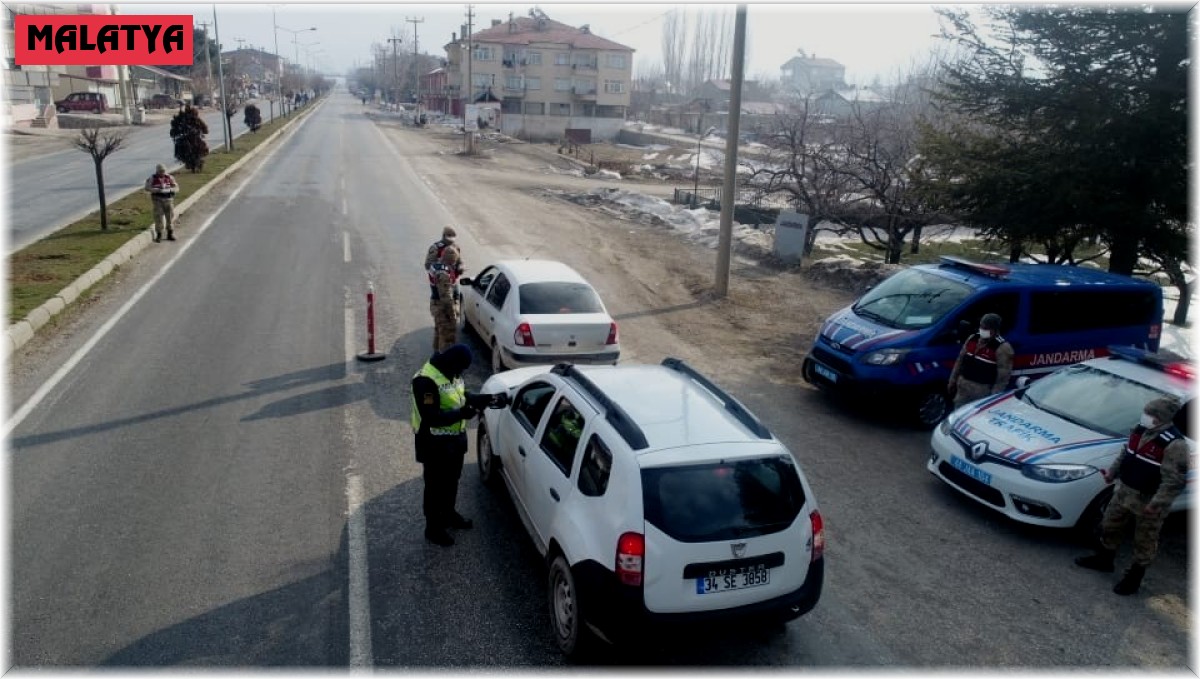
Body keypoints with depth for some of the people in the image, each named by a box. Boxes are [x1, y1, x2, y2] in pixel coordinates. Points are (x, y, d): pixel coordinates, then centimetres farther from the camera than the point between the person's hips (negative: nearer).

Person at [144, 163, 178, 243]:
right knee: (158, 218, -3)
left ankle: (170, 234, 14)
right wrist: (158, 190, -19)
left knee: (170, 217, 2)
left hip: (168, 200, 2)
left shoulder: (169, 178, 3)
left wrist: (168, 190, -17)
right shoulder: (152, 178, -1)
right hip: (158, 200, -2)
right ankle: (159, 235, 6)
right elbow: (147, 188, -6)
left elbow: (176, 188, 2)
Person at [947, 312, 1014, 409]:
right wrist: (952, 381, 14)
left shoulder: (1002, 348, -17)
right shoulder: (972, 338, 3)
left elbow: (1002, 378, -19)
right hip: (963, 388, 7)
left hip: (983, 392, -7)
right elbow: (960, 360, 13)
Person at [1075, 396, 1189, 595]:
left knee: (1144, 542, 10)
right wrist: (1111, 472, 9)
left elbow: (1175, 481, -25)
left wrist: (1157, 504, -26)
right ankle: (1104, 560, 42)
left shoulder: (1174, 444, -26)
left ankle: (1133, 578, 25)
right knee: (1109, 526, 21)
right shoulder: (1140, 430, -1)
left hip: (1149, 501, -8)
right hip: (1124, 491, 8)